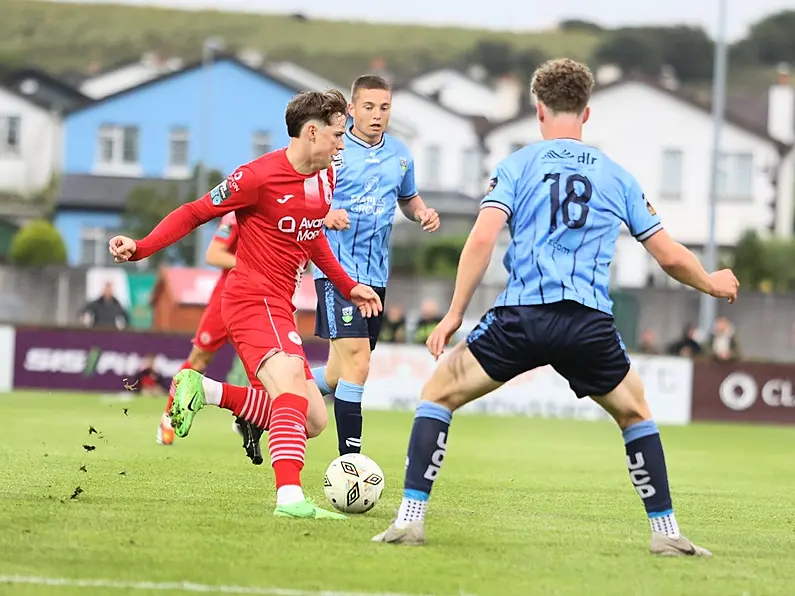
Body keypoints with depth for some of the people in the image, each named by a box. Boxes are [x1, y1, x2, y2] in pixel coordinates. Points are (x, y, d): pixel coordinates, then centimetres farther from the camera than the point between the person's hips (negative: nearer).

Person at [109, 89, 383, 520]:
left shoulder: (325, 177, 11)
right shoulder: (260, 176, -14)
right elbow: (195, 213, -8)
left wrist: (348, 286, 23)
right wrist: (141, 247, -18)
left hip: (279, 309, 9)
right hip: (253, 301, -9)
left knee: (313, 420, 7)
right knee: (292, 389, -30)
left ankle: (205, 391, 10)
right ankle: (289, 498, -42)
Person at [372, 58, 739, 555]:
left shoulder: (517, 165, 10)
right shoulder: (617, 176, 16)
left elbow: (482, 239, -4)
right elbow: (670, 256, 18)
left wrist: (455, 313, 1)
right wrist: (711, 283, 38)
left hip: (521, 315, -2)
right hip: (590, 323, 2)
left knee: (439, 394, 14)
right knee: (635, 414, 27)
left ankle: (411, 518, 1)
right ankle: (666, 531, 21)